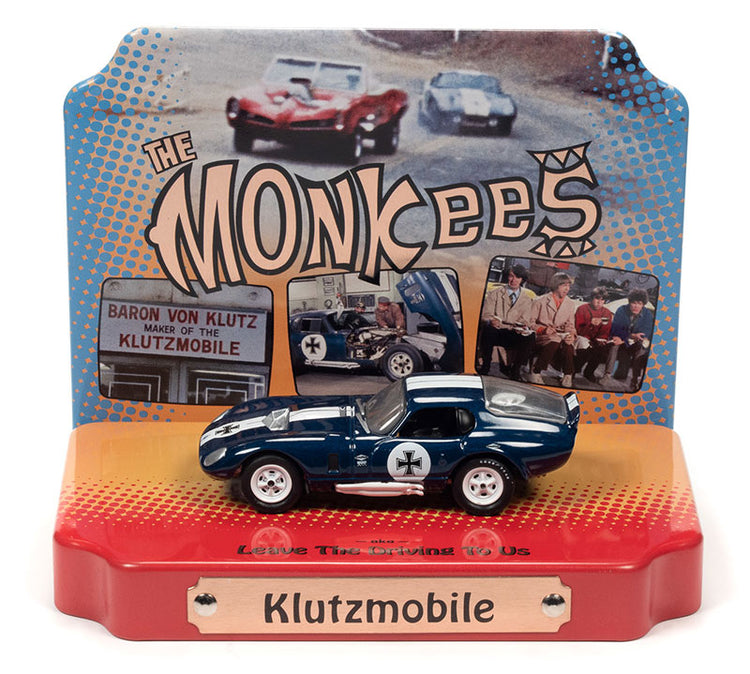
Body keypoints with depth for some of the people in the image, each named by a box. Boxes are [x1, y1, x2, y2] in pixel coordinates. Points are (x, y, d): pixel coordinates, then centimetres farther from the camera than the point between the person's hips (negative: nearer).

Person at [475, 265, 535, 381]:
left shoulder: (526, 299, 15)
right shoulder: (494, 294, 9)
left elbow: (524, 320, 7)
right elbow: (486, 315, 0)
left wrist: (522, 327, -18)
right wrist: (490, 321, -25)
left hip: (512, 335, 2)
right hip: (495, 332, -1)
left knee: (530, 337, -29)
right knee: (489, 330, -37)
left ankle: (514, 370, -12)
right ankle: (483, 367, -20)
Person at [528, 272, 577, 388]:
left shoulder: (571, 304, 16)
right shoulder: (540, 301, 4)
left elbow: (571, 326, 16)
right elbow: (530, 322, 1)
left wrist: (572, 335, -8)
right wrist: (543, 329, -17)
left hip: (561, 337, 3)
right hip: (541, 337, -3)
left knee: (568, 345, -34)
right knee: (554, 342, -38)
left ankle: (568, 376, -15)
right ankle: (535, 373, -24)